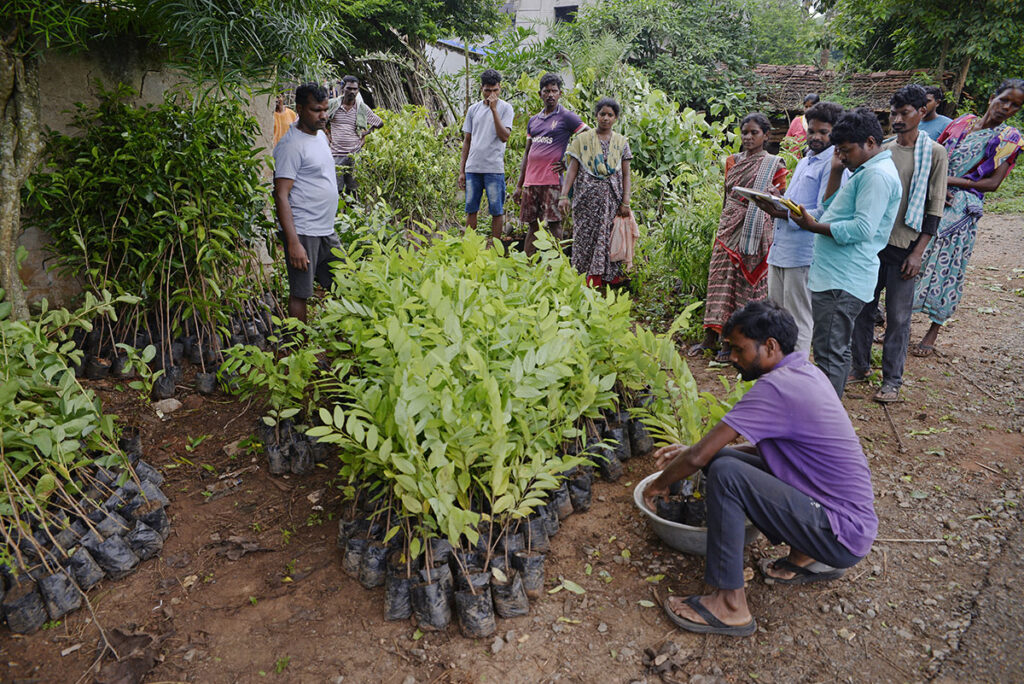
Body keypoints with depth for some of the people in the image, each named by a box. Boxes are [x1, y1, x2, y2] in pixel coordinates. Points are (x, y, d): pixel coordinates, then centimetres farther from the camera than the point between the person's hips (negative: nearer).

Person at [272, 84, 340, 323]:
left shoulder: (320, 134, 12)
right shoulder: (291, 145, -15)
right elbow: (281, 196, -18)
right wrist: (293, 243, -25)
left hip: (327, 231, 9)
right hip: (303, 232, -9)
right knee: (300, 293, 0)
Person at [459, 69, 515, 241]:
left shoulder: (505, 108, 2)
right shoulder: (473, 109, 13)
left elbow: (504, 137, -13)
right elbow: (467, 141, 15)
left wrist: (494, 109, -14)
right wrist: (461, 170, 11)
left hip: (494, 168, -4)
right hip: (472, 167, 4)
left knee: (497, 210, 0)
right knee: (471, 209, 6)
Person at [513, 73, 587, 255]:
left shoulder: (566, 117, 0)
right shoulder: (533, 120, 18)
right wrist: (519, 185, 16)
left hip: (552, 181, -6)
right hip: (531, 181, 6)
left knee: (554, 225, -5)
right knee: (532, 226, 8)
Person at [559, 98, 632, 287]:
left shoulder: (621, 142, 9)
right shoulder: (582, 139, 5)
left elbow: (626, 175, 7)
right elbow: (572, 169, 0)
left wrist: (625, 202, -2)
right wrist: (564, 195, -10)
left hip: (611, 198, 1)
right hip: (587, 197, -1)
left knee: (608, 235, -1)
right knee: (585, 236, -3)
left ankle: (609, 277, 7)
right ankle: (584, 279, 2)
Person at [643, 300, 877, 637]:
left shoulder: (777, 386, -23)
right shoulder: (806, 372, 6)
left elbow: (699, 457, -22)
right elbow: (767, 447, 17)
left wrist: (659, 483, -2)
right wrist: (690, 452, 11)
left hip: (844, 534, -9)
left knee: (724, 473, -23)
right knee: (723, 457, 6)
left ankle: (730, 606, -12)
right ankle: (807, 558, 15)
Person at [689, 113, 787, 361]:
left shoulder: (774, 165, -1)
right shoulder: (732, 161, 12)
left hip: (755, 232, -4)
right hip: (729, 227, 4)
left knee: (746, 282, 1)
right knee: (720, 277, 3)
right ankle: (711, 336, 10)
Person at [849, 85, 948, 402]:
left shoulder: (934, 153, -2)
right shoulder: (882, 150, 9)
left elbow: (934, 208, -5)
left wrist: (918, 252, -11)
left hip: (903, 248, -4)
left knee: (898, 316, 1)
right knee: (862, 308, 8)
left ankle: (892, 380, 10)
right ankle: (860, 367, 22)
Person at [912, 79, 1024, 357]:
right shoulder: (962, 122, 10)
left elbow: (993, 183, -6)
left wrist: (952, 180, -15)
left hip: (960, 210, -3)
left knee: (944, 265, 0)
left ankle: (933, 332, 12)